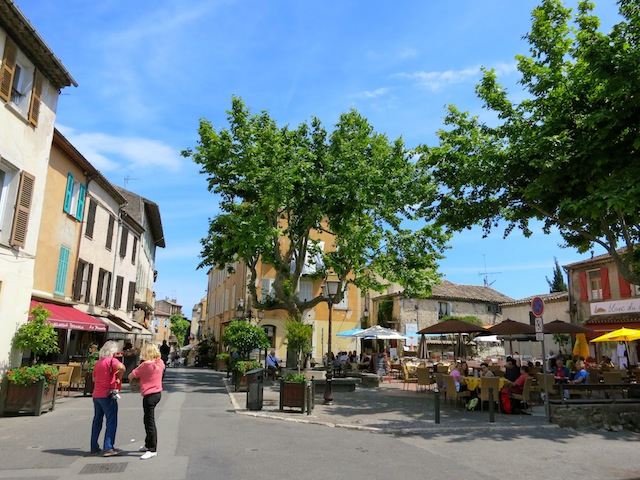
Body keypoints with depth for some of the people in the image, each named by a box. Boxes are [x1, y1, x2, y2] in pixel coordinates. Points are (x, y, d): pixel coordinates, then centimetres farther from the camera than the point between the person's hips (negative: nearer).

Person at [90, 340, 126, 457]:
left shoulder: (98, 362, 13)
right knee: (111, 421, -1)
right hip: (107, 395, -8)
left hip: (96, 395, 8)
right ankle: (108, 448, -3)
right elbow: (121, 367, -30)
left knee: (97, 421, 16)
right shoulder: (111, 360, -10)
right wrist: (118, 378, -14)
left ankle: (94, 448, 21)